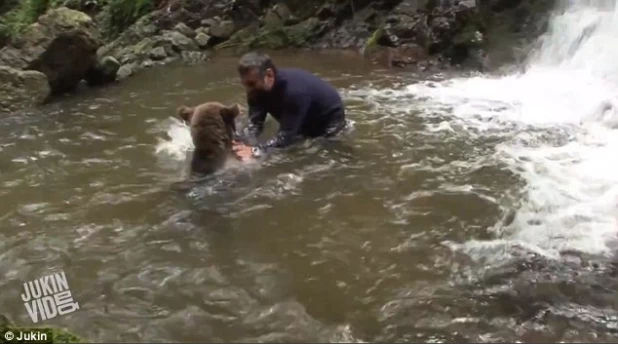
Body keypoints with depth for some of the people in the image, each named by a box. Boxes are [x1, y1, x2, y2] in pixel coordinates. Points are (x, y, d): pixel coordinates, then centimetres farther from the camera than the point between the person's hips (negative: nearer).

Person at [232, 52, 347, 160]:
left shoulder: (294, 90, -44)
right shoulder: (257, 89, -19)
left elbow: (286, 135, -45)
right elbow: (255, 123, -26)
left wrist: (255, 151, -55)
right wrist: (241, 144, -46)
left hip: (330, 119, -7)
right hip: (307, 123, 7)